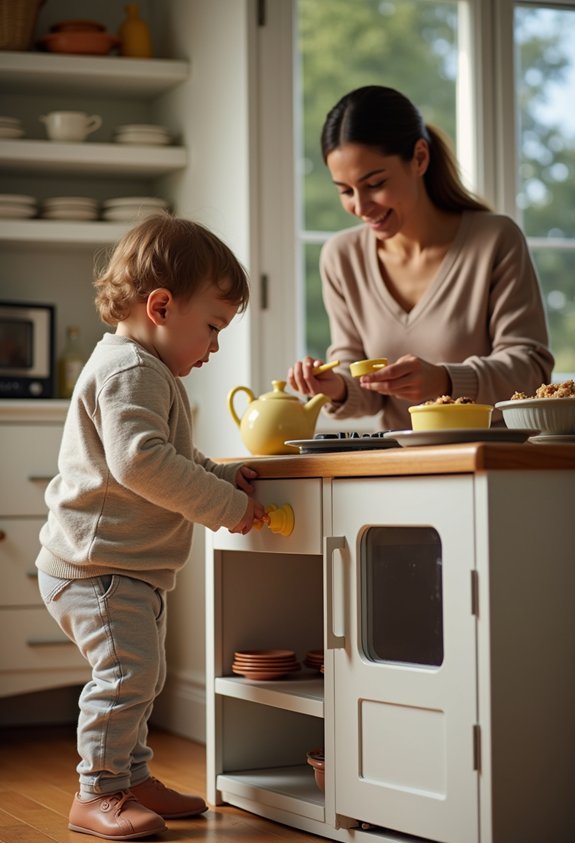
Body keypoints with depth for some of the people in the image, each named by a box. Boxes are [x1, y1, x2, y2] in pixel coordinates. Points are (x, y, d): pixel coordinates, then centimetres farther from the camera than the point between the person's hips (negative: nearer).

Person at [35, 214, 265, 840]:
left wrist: (220, 475, 10)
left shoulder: (149, 373, 19)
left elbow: (172, 462, 28)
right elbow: (141, 461, -30)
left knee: (140, 674, 18)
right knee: (127, 670, -12)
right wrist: (226, 506, -24)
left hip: (129, 566, 11)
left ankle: (131, 777, 29)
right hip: (97, 562, -11)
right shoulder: (130, 371, -18)